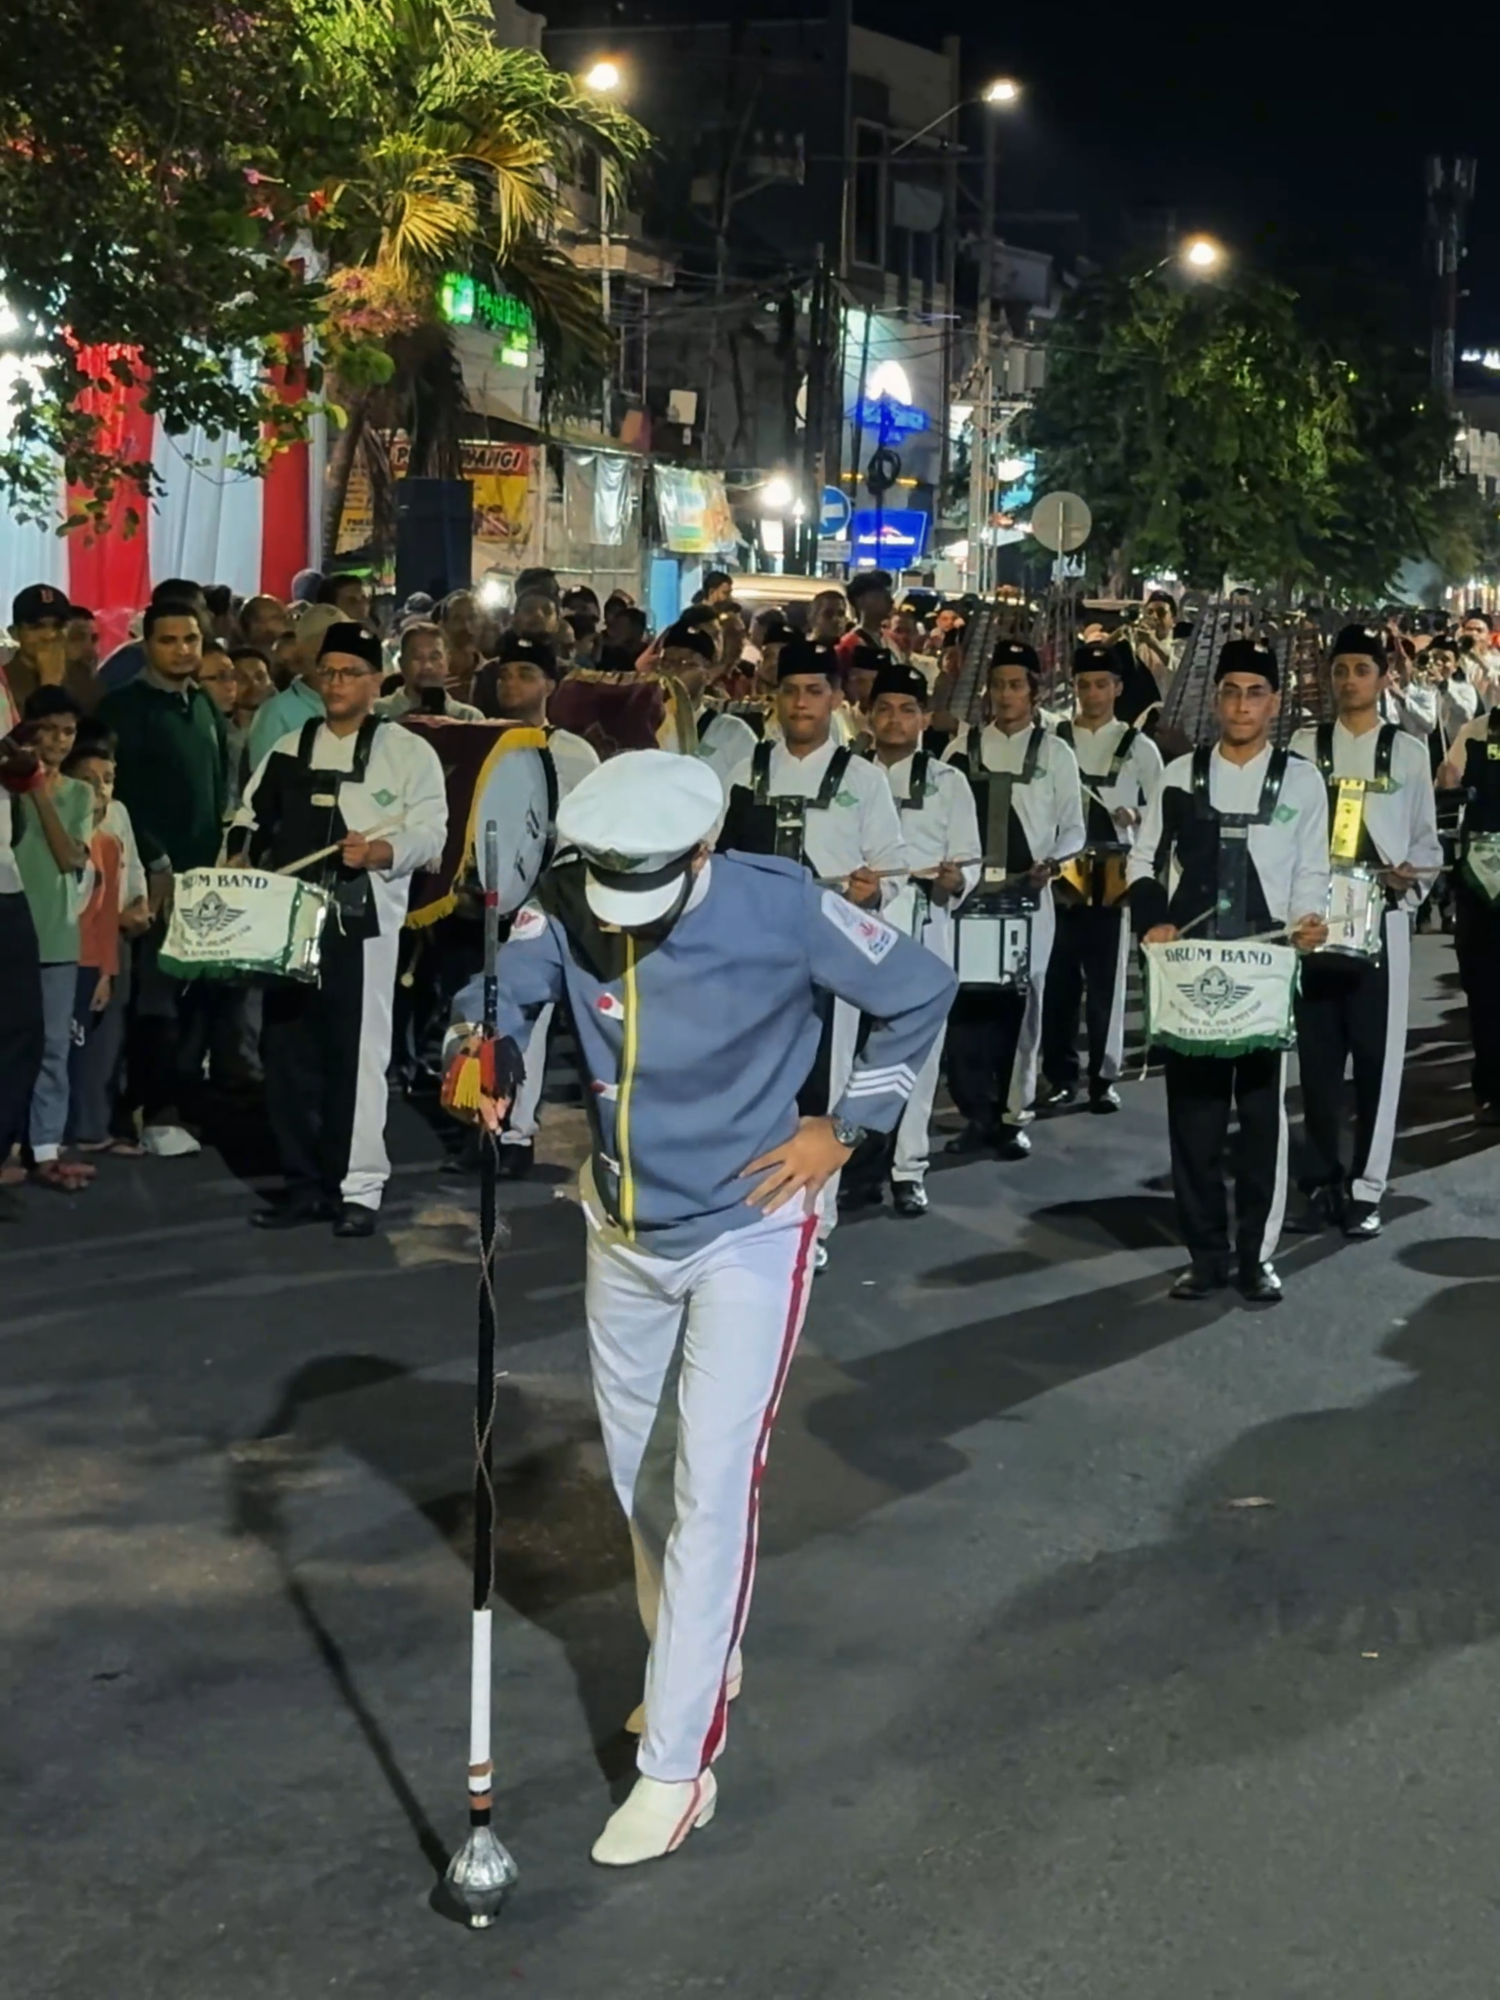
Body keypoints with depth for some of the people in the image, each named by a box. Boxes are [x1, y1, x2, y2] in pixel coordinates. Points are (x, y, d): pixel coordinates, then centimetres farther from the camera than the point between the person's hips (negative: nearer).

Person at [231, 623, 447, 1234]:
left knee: (357, 1052, -3)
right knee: (286, 1050, 6)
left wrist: (380, 852, -24)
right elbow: (253, 816, 16)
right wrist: (242, 852, -4)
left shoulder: (408, 751, 3)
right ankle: (304, 1183, 16)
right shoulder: (290, 747, 16)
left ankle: (358, 1188, 5)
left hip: (361, 921, -5)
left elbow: (430, 834, -6)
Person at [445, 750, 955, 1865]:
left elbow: (920, 993, -8)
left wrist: (846, 1128, -9)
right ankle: (697, 1666, 42)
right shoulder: (568, 906, -14)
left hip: (748, 1232, -5)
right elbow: (497, 990, -24)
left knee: (712, 1488, -9)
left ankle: (678, 1767, -2)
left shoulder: (781, 907, -21)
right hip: (625, 1233, 5)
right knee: (641, 1477, 18)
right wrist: (477, 1050, -47)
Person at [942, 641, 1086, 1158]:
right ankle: (976, 1115, 8)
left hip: (1029, 897, -1)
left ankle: (1012, 1116, 12)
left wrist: (1051, 864, -13)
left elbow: (1072, 830, 5)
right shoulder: (962, 747, 7)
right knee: (965, 1002, -2)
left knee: (1020, 1004, 2)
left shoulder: (1055, 754, 5)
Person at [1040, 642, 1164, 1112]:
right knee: (1058, 979, 3)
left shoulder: (1139, 747, 6)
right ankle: (1060, 1076, 12)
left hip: (1113, 875, -1)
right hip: (1059, 870, 1)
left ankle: (1103, 1078, 8)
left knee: (1106, 980, 1)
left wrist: (1137, 814, -11)